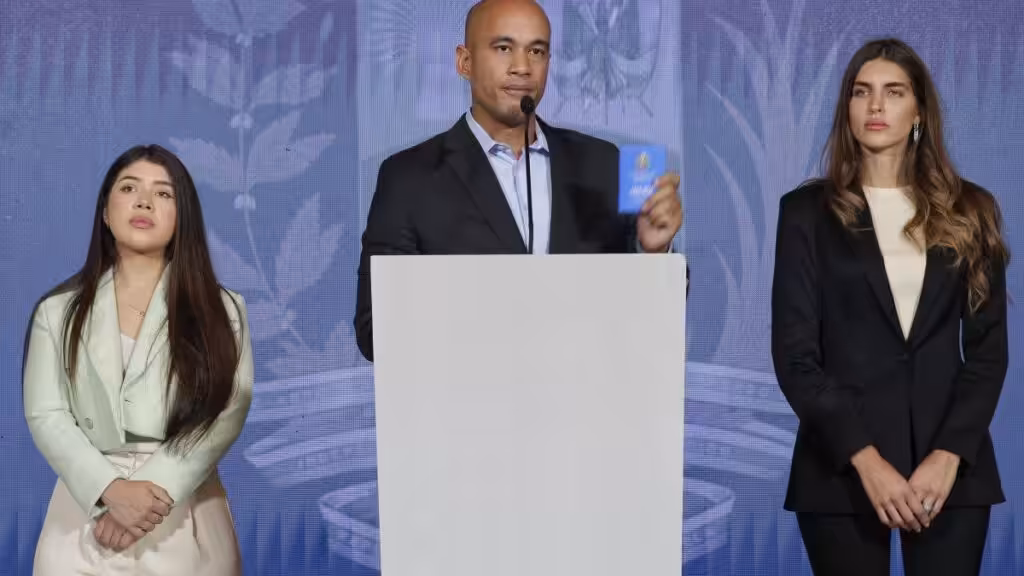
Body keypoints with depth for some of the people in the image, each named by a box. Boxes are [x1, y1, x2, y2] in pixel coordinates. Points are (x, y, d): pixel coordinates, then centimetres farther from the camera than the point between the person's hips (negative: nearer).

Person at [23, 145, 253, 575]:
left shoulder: (221, 310, 4)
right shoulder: (58, 311, 7)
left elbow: (227, 412, -7)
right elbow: (45, 415, -2)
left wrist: (155, 488, -18)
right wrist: (112, 490, -17)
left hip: (185, 516, -1)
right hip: (86, 511, 1)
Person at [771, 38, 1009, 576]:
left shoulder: (969, 210, 8)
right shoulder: (807, 211, 2)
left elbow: (988, 347, 4)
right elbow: (794, 355, -3)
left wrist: (948, 454, -9)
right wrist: (866, 460, -13)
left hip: (951, 466, 1)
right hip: (842, 468, -1)